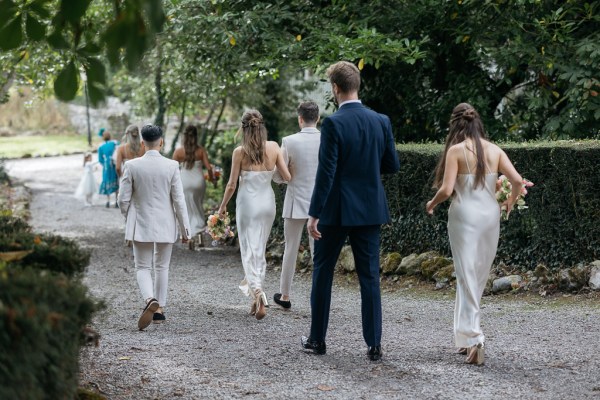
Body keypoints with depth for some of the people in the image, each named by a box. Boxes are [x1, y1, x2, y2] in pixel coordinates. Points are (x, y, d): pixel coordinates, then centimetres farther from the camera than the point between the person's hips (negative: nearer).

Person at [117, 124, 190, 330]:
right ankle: (159, 309, 20)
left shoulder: (132, 166, -9)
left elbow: (123, 199, -5)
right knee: (162, 267, 16)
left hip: (141, 225, -1)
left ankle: (150, 300, -20)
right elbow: (179, 200, -7)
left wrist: (128, 219, 15)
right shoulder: (171, 166, -9)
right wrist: (185, 228, 2)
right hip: (165, 225, 1)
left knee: (143, 267, 7)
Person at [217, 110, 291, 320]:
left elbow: (232, 185, -7)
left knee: (249, 251, 1)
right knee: (260, 250, 16)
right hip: (268, 202, 3)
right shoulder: (273, 147, -4)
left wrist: (223, 206, 8)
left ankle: (257, 293, -20)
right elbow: (286, 177, -2)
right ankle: (257, 298, 22)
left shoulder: (240, 152, -11)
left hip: (247, 202, -3)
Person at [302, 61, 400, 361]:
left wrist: (314, 214, -12)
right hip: (370, 209, 4)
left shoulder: (333, 123, -14)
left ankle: (317, 339, 17)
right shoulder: (381, 122, 2)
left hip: (336, 211, -4)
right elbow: (392, 165, 8)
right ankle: (374, 344, 5)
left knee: (322, 272, 10)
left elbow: (326, 171, -16)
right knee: (369, 276, 7)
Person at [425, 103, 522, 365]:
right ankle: (466, 338, 21)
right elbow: (517, 181, -3)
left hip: (465, 215, -4)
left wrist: (432, 204, 7)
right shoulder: (494, 150, 6)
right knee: (479, 278, 14)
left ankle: (473, 338, -13)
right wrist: (511, 201, 17)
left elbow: (447, 189, -13)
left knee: (467, 277, -2)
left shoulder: (456, 150, -6)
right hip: (490, 215, 4)